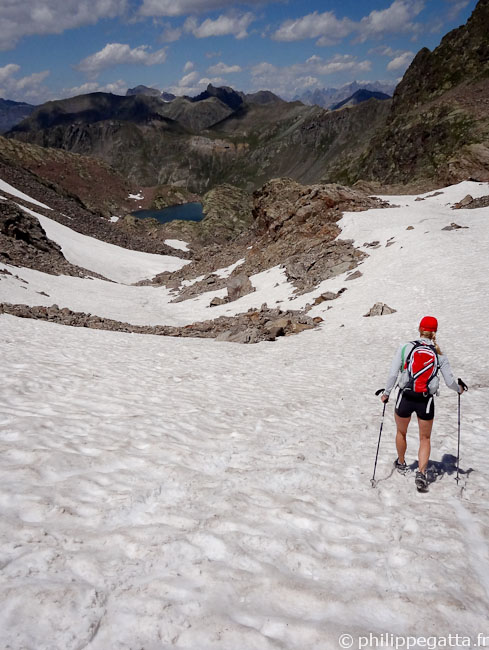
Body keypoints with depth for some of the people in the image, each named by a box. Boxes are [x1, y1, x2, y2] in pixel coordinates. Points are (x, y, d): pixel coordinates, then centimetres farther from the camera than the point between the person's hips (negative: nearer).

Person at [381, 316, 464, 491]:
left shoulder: (405, 347, -7)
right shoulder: (439, 354, -3)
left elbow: (393, 374, -10)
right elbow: (450, 382, 0)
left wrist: (386, 393, 5)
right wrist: (459, 389, 22)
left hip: (405, 398, 0)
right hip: (426, 400, 0)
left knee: (401, 432, 25)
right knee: (425, 439, 18)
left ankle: (401, 463, 46)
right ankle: (421, 473, 2)